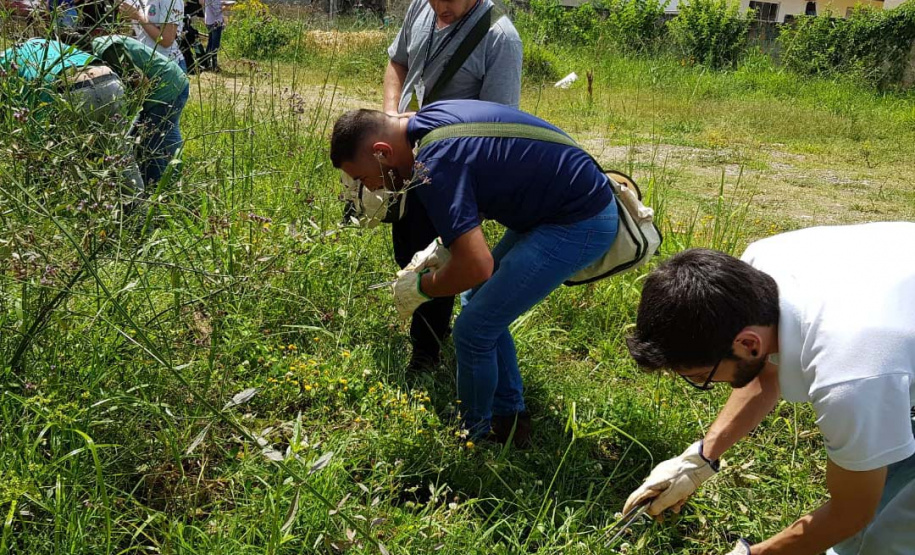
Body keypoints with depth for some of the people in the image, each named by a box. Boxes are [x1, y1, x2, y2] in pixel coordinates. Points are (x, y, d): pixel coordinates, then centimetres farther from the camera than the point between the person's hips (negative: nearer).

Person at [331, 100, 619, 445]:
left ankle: (470, 433, 16)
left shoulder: (435, 165, -25)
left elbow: (476, 267, -30)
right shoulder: (430, 117, 4)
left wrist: (421, 287, -9)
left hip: (579, 224, -10)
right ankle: (509, 418, 28)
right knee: (481, 303, 18)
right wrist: (447, 247, 10)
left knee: (474, 328, -6)